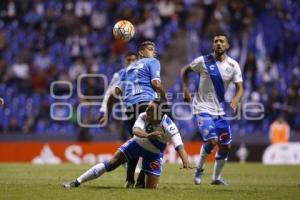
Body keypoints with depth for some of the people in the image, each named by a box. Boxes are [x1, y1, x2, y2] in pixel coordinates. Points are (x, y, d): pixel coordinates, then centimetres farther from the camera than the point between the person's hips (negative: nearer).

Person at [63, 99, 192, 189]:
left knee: (150, 187, -8)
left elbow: (179, 146, -44)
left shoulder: (168, 126, -33)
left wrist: (185, 162, -62)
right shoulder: (143, 117, -25)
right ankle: (77, 182, -1)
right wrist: (148, 135, -66)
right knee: (111, 164, -7)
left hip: (153, 154, -2)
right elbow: (136, 130, -43)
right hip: (137, 143, 2)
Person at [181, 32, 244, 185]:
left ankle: (216, 178, 23)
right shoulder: (203, 61, -9)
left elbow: (240, 88, -2)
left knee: (226, 145, 4)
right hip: (203, 108, -4)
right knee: (211, 140, -20)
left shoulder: (233, 65, -2)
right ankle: (199, 169, 6)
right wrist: (185, 89, -5)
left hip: (220, 110, 4)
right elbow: (185, 70, 7)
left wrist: (235, 101, -23)